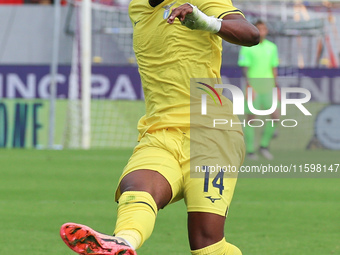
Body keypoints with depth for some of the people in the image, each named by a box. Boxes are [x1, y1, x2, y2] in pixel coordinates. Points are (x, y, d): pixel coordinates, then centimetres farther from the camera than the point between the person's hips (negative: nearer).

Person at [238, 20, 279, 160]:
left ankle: (264, 145, 9)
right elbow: (245, 68, -8)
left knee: (275, 116, -6)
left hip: (268, 87, 4)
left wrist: (275, 87, 12)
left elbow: (274, 68, 15)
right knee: (251, 118, -1)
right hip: (253, 87, -4)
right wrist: (250, 86, -18)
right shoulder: (247, 48, -4)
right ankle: (250, 150, 7)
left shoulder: (272, 47, 10)